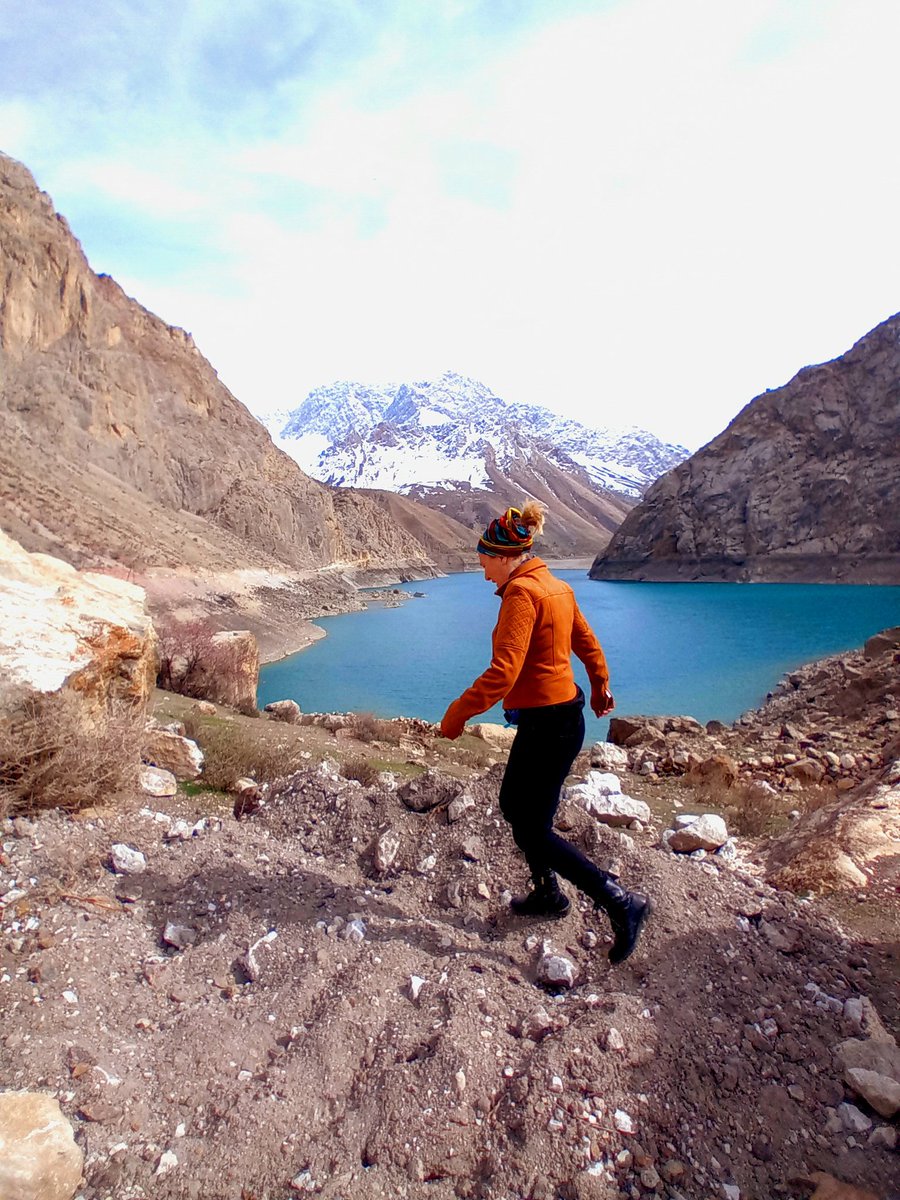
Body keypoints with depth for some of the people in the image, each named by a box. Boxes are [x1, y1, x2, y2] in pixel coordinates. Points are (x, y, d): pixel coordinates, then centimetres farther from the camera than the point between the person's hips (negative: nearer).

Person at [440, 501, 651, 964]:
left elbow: (502, 671, -28)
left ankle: (621, 902, 10)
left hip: (546, 725, -10)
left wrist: (458, 712, -17)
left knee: (533, 831, 4)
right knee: (513, 804, 23)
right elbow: (586, 642, 21)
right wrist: (600, 686, 36)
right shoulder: (555, 586, 8)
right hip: (563, 714, 10)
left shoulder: (522, 592, -20)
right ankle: (547, 893, 39)